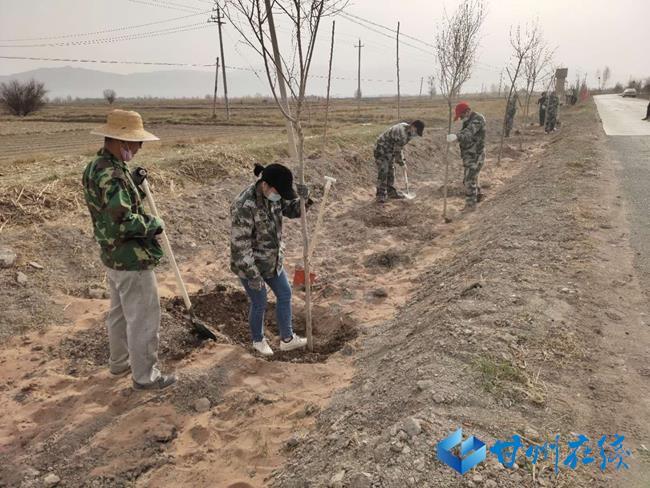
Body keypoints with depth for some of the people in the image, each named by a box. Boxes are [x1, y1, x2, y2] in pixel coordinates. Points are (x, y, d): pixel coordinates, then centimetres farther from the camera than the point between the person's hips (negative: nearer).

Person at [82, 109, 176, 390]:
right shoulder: (111, 174, -25)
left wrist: (134, 183, 4)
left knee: (119, 312, 24)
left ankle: (119, 362, 41)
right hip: (132, 259, -10)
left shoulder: (95, 167, 6)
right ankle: (144, 376, 16)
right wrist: (154, 224, -14)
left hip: (112, 255, 10)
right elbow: (123, 221, -30)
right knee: (144, 318, 3)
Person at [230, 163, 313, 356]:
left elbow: (292, 210, 5)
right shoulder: (245, 207, -31)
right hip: (250, 265, -7)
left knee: (285, 294, 17)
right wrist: (253, 275, -23)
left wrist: (303, 199, -18)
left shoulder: (274, 195, -9)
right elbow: (240, 245, -27)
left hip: (272, 260, 8)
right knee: (259, 305, 12)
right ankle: (258, 340, 41)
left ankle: (287, 339, 37)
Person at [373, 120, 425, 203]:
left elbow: (399, 147, 11)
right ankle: (381, 195, -3)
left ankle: (391, 192, 25)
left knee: (391, 172, 15)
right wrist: (401, 161, -6)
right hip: (382, 150, -10)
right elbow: (397, 150, -21)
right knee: (383, 172, -9)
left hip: (390, 151, 10)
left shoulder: (405, 127, 1)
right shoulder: (402, 134, -30)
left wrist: (401, 159, 11)